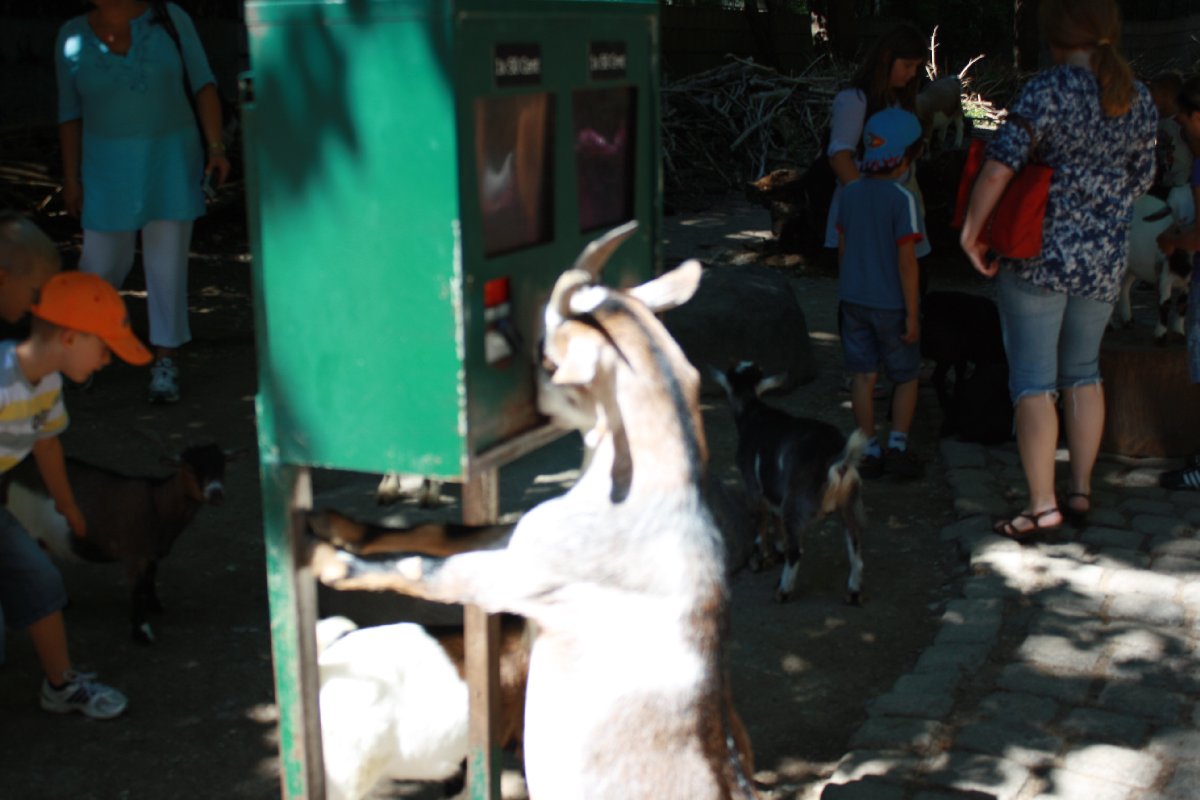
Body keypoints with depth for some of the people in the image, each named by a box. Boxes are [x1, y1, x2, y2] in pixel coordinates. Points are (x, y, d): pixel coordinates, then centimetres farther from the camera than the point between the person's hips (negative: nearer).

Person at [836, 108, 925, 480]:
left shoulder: (851, 193, 1)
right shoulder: (903, 199, -17)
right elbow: (906, 261, -17)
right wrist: (912, 314, -12)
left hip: (854, 300, 5)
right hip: (891, 304, -5)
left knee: (864, 376, 9)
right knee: (906, 377, 11)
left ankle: (869, 451, 12)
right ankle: (897, 445, 6)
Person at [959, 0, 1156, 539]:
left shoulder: (1049, 91, -14)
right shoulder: (1140, 102, 4)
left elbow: (999, 168, -21)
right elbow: (1140, 182, 12)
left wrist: (972, 231, -11)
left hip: (1038, 254, -5)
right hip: (1105, 262, 5)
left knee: (1034, 380, 0)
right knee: (1082, 372, 19)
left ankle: (1041, 505, -1)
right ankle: (1081, 492, 23)